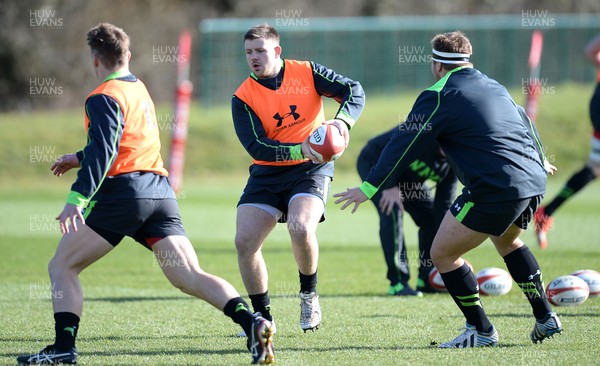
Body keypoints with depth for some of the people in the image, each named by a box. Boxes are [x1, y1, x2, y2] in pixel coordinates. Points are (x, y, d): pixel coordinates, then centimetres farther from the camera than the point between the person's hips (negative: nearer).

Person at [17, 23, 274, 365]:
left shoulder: (103, 98, -3)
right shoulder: (139, 89, 24)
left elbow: (103, 152, -17)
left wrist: (77, 198, -25)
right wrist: (79, 158, 50)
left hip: (123, 192, -7)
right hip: (160, 192, 7)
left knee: (62, 267, 5)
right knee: (190, 276, -4)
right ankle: (253, 323, -25)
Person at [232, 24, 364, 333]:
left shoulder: (306, 73, -3)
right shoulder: (243, 98, -4)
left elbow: (354, 91, -4)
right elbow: (257, 146, -14)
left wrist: (342, 120, -25)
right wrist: (300, 148, -28)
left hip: (310, 169, -2)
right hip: (267, 173, 2)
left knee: (300, 228, -29)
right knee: (244, 241, -11)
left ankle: (309, 295, -1)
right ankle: (263, 317, 7)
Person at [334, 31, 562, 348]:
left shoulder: (438, 97, -3)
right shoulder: (494, 87, 20)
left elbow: (405, 144, -4)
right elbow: (524, 123, 35)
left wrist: (369, 188, 1)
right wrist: (539, 160, 54)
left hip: (494, 190, -8)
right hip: (534, 181, 8)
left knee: (443, 254, 4)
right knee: (507, 241, 34)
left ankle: (481, 330, 5)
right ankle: (545, 319, 30)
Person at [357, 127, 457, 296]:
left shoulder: (452, 164, -16)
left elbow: (444, 205, -14)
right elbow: (390, 145, -33)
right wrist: (391, 186, -37)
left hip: (408, 178, 7)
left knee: (432, 217, -2)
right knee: (392, 213, -25)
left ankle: (428, 280, 9)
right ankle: (397, 282, -23)